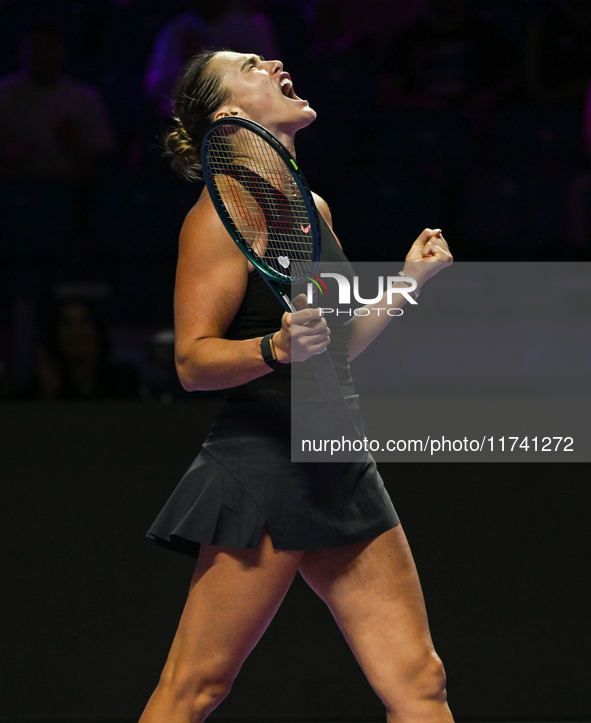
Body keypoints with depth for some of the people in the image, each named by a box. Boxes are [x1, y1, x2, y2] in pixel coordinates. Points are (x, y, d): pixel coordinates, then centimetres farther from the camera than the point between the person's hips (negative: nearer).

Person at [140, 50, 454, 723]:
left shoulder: (313, 208, 17)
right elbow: (193, 360, -12)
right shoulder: (226, 209, -7)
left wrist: (411, 275, 22)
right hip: (262, 462, -8)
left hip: (341, 466, 8)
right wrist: (276, 348, -28)